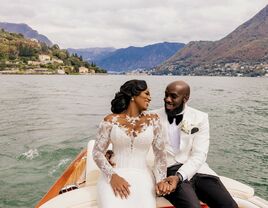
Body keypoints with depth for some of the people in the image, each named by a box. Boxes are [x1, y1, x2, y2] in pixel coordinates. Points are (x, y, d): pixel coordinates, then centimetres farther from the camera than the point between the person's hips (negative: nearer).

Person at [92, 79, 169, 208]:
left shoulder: (152, 119, 5)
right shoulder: (111, 120, 0)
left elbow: (160, 152, 5)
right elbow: (97, 152, 0)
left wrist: (161, 179, -8)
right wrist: (112, 176, -14)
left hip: (141, 175, 1)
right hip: (114, 174, -1)